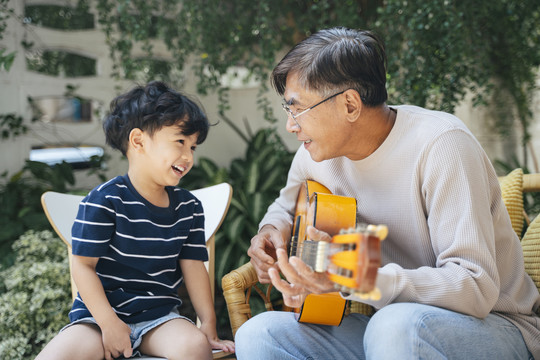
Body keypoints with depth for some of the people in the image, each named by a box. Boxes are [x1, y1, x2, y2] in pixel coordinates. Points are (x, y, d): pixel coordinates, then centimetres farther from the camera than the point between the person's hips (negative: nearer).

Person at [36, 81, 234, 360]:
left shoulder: (189, 207, 6)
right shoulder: (104, 201, -10)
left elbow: (193, 266, 7)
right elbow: (83, 265, -10)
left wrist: (208, 324, 0)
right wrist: (109, 323, -16)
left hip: (159, 316, 3)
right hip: (100, 313, -3)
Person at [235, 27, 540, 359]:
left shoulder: (440, 145, -20)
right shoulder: (317, 151, 2)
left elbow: (476, 288, -28)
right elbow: (287, 206, 25)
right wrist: (274, 230, 1)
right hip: (385, 322, 6)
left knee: (397, 325, -39)